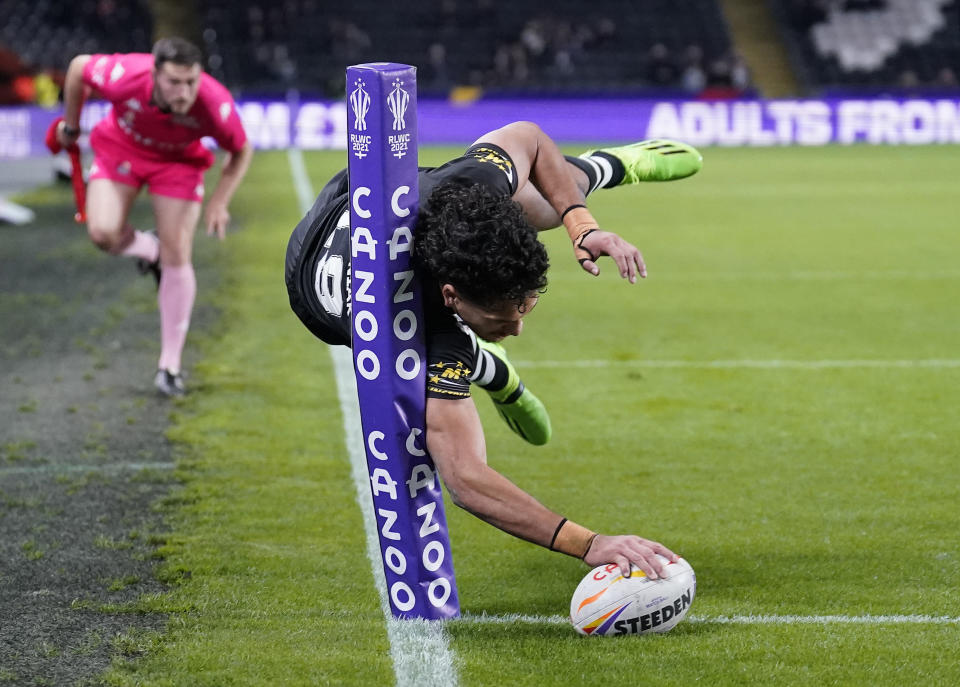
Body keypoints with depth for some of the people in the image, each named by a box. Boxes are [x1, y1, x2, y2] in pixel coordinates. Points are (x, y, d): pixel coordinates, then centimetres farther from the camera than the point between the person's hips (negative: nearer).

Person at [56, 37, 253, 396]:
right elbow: (78, 66, -14)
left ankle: (170, 364, 5)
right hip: (120, 147, 0)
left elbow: (241, 151, -13)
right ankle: (148, 249, 18)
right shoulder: (124, 77, -38)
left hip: (179, 161, 0)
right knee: (103, 232, -21)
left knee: (177, 257, -8)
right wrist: (71, 126, -1)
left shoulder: (215, 105, -36)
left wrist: (219, 201, -22)